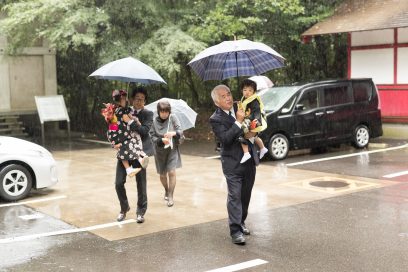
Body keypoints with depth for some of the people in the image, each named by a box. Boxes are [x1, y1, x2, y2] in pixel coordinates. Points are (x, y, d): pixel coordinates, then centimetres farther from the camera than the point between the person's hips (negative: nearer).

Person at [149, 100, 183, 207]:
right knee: (162, 174, 13)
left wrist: (174, 133, -30)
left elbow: (180, 132, -8)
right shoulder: (154, 121, -9)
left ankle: (171, 196, -2)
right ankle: (166, 191, 41)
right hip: (160, 151, 1)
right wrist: (162, 140, -27)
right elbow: (153, 137, -8)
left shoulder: (173, 118, -8)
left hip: (172, 150, -1)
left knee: (171, 172, -13)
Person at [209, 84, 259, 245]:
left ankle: (241, 222, 32)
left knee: (246, 195, 15)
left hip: (250, 160, 6)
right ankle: (235, 231, -5)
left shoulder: (240, 108, 5)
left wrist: (253, 132, -5)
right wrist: (238, 122, -25)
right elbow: (225, 139, -22)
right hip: (233, 163, -6)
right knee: (235, 196, -8)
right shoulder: (216, 119, -11)